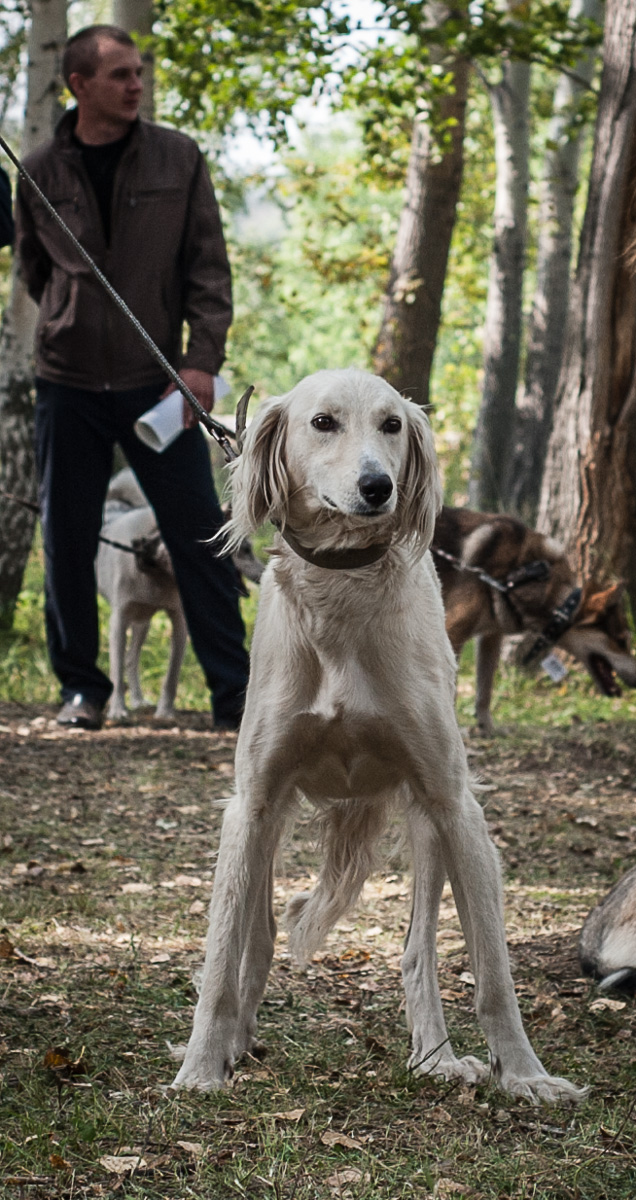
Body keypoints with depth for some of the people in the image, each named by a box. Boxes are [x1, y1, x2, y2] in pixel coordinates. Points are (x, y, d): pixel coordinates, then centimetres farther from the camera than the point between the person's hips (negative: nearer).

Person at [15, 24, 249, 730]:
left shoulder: (177, 159, 2)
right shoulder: (39, 174, 3)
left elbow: (209, 268, 0)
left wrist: (202, 360, -9)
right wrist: (74, 328, 10)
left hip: (158, 382, -1)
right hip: (67, 382, 1)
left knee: (198, 537, -2)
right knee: (67, 540, 5)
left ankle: (235, 697, 4)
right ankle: (81, 688, 19)